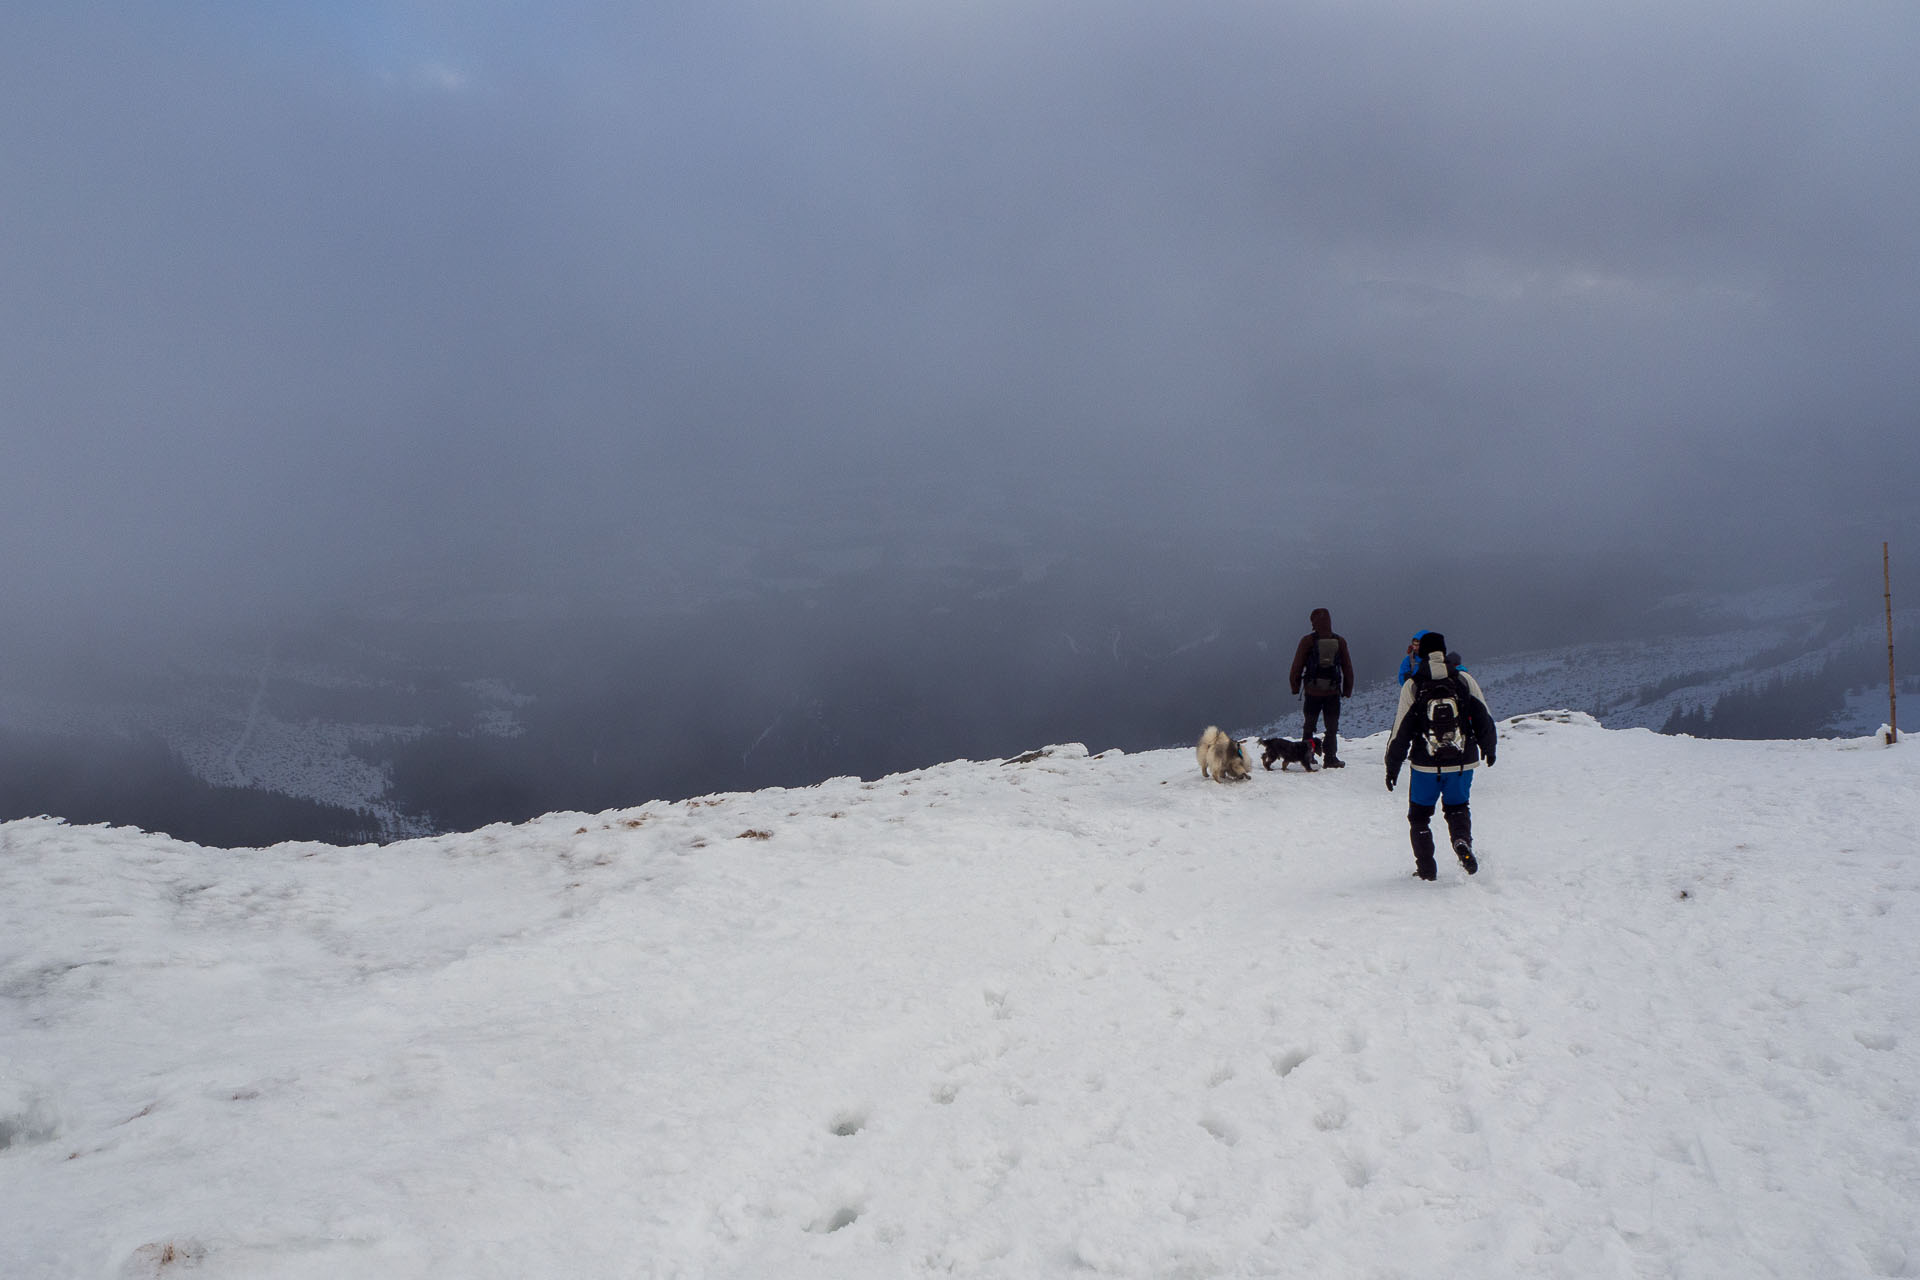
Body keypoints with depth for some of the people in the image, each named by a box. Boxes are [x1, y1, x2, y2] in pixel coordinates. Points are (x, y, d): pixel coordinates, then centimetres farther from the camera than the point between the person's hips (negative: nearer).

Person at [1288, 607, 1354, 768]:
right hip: (1333, 692, 0)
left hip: (1312, 691, 0)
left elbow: (1297, 666, -2)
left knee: (1309, 725, 10)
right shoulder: (1340, 641, 1)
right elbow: (1348, 668, 6)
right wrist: (1348, 689, 14)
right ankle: (1330, 758, 3)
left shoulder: (1307, 640, -5)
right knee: (1332, 727, 8)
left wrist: (1295, 686, 8)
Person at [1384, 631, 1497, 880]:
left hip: (1426, 765, -2)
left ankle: (1426, 867, 11)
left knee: (1419, 814, 16)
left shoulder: (1412, 685, -8)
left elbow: (1400, 731, -6)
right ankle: (1462, 841, -6)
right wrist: (1488, 748, 22)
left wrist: (1392, 766, 3)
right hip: (1463, 763, 2)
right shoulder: (1464, 679, -2)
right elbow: (1484, 718, 5)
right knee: (1457, 807, 23)